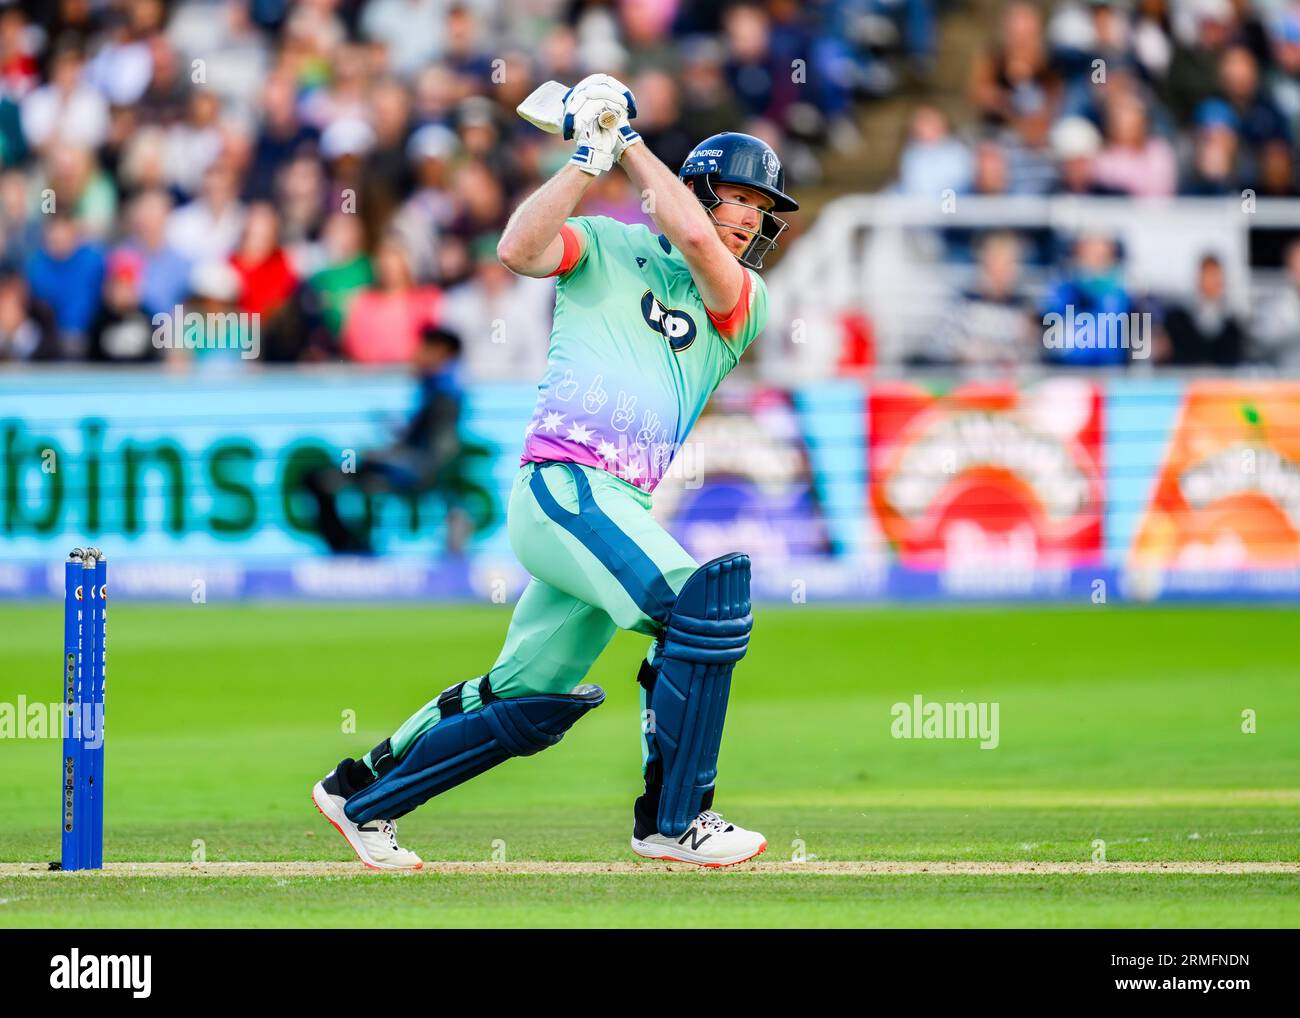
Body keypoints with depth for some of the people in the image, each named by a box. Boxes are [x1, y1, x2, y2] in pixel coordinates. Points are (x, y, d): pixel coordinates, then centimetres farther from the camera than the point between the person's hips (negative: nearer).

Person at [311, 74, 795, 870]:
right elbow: (517, 249, -14)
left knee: (528, 704, 12)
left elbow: (699, 246, -8)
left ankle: (362, 795, 27)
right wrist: (591, 157, -13)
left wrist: (629, 144, -1)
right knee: (701, 603, -23)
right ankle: (673, 819, -15)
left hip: (620, 510, 7)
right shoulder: (604, 248, 6)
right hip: (563, 484, -7)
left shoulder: (747, 301, 14)